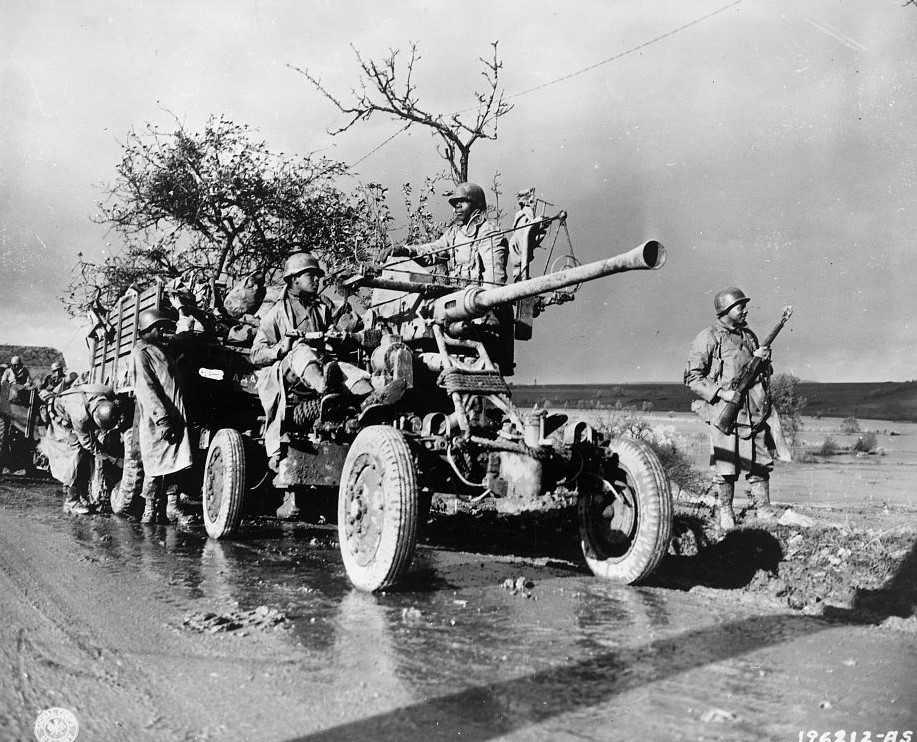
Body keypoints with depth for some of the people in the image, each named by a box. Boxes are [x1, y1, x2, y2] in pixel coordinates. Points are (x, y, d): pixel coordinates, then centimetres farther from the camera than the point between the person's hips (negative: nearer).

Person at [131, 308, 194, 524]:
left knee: (177, 461, 6)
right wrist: (162, 417, -22)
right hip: (155, 420, -8)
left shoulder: (164, 350, 23)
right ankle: (150, 510, 6)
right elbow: (145, 389, -15)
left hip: (175, 417, 8)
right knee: (156, 465, -4)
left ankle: (171, 506, 11)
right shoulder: (141, 353, -4)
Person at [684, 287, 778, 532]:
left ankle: (764, 512, 20)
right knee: (727, 468, 0)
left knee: (761, 463, 9)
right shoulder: (707, 339, -6)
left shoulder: (749, 336, 15)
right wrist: (722, 392, -16)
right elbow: (692, 377, -8)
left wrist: (763, 360, 1)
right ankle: (725, 512, 16)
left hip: (755, 411, 6)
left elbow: (763, 373, 23)